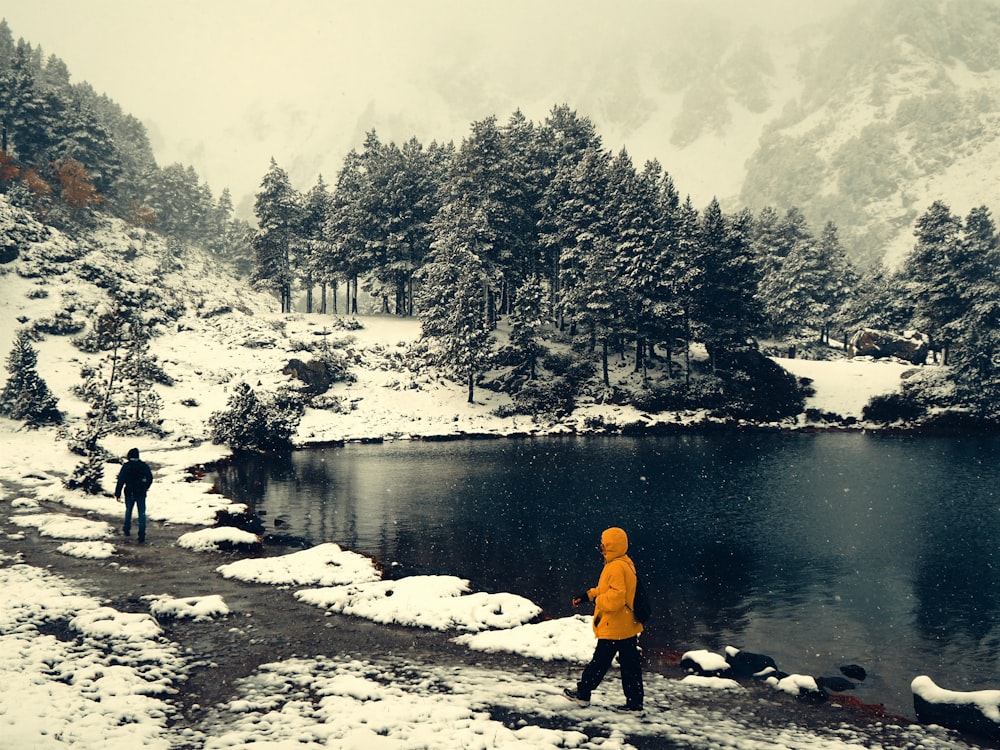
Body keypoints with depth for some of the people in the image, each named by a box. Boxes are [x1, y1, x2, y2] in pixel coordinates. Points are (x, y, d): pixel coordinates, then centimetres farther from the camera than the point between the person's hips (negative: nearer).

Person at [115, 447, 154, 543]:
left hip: (129, 493, -1)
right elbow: (150, 478, 8)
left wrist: (117, 494, -6)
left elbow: (120, 480, -10)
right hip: (141, 494, 1)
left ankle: (127, 529, 31)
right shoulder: (144, 465, 0)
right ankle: (142, 535, -7)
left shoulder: (126, 466, -7)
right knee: (142, 513, 1)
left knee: (128, 511, 22)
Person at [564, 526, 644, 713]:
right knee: (630, 664, 9)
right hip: (628, 626, 10)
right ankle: (634, 703, 12)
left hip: (614, 628, -9)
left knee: (600, 661, 5)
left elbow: (616, 597, -28)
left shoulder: (617, 567, -22)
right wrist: (589, 595, 17)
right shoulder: (625, 564, 11)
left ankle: (583, 693, 19)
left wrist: (597, 600, -11)